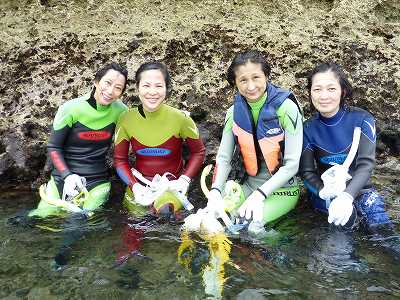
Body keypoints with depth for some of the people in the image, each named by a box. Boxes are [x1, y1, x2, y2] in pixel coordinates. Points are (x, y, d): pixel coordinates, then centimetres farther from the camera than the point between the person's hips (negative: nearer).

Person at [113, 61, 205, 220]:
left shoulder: (180, 119, -13)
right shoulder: (126, 120, -8)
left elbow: (198, 152, 1)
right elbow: (120, 159, 2)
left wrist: (185, 179, -11)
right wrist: (134, 186, -11)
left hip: (172, 184, -2)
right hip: (140, 185, 2)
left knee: (164, 211, -28)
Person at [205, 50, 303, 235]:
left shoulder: (286, 108, -16)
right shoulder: (234, 112, -2)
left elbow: (292, 164, -16)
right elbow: (224, 158, -1)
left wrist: (260, 195, -23)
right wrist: (215, 190, -18)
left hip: (282, 188, -4)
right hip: (247, 185, 4)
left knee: (252, 222, -27)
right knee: (214, 213, -17)